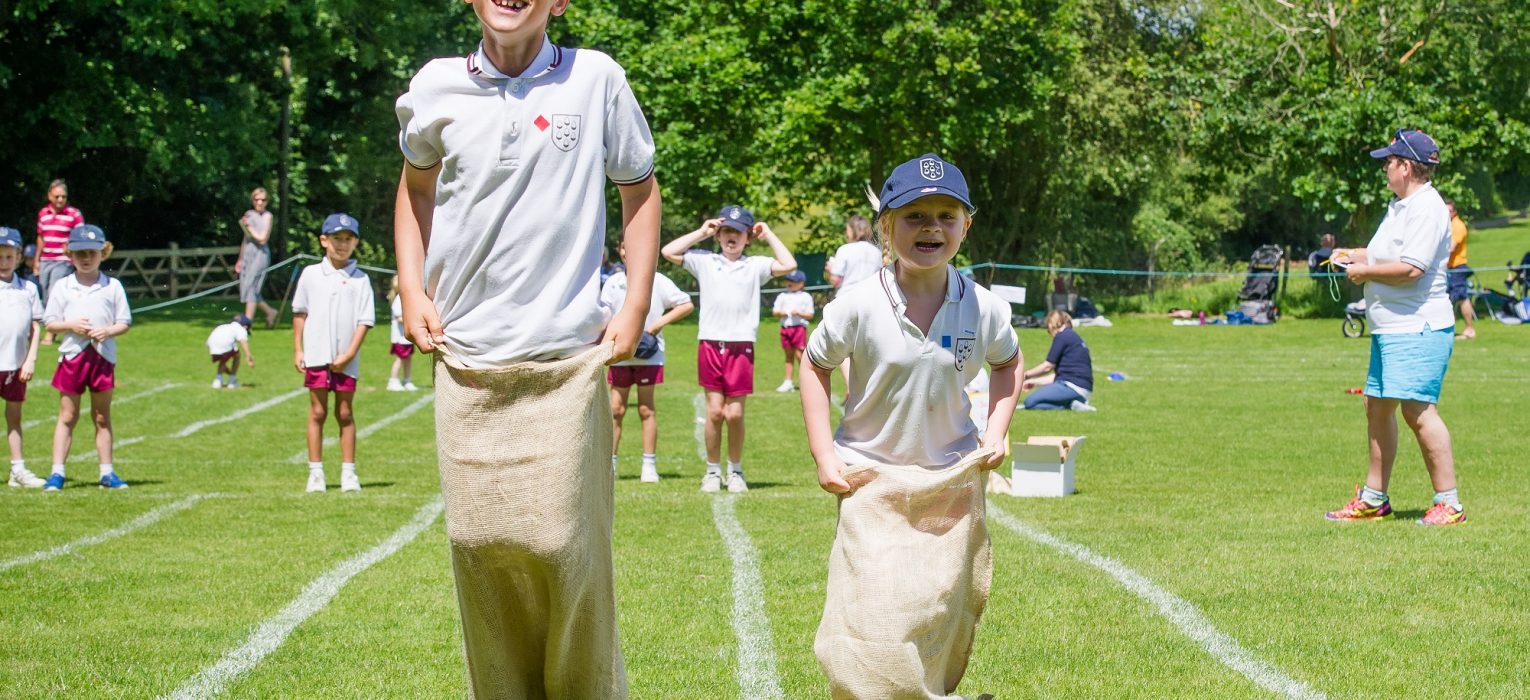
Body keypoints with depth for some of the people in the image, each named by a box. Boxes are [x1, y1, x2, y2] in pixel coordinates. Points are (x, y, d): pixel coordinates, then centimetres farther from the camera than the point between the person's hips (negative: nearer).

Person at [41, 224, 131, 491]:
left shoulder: (113, 286, 4)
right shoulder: (62, 287, 4)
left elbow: (124, 322, 4)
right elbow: (50, 323, 3)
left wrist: (108, 331, -15)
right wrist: (71, 325, -15)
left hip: (103, 356, 0)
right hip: (72, 355, 0)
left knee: (102, 417, 8)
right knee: (67, 416, 3)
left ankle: (107, 472, 14)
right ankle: (57, 472, 4)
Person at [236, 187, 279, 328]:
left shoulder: (267, 216, -3)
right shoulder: (249, 214, 14)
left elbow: (262, 239, -10)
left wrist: (248, 227, -6)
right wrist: (240, 259, 22)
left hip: (260, 254, -7)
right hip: (248, 254, 7)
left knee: (250, 286, -14)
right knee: (248, 288, 6)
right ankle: (270, 312, 25)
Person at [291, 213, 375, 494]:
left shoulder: (360, 279, 1)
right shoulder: (310, 274, 5)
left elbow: (365, 321, -2)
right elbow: (299, 312, 10)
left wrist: (349, 355, -10)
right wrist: (297, 349, 5)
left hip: (346, 361, 0)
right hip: (316, 356, 0)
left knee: (345, 413, 5)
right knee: (318, 412, 3)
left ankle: (348, 472, 11)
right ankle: (316, 472, 8)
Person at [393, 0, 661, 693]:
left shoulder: (595, 78, -2)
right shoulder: (437, 87, 4)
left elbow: (640, 190, 10)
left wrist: (636, 305, 4)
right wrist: (413, 290, 12)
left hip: (567, 362, -2)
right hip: (466, 362, 2)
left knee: (567, 547, -5)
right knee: (478, 542, 3)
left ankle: (591, 687, 11)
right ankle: (498, 691, 16)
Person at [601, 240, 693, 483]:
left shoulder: (657, 281, -2)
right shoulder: (613, 282, 6)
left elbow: (687, 305, -3)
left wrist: (659, 323, -11)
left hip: (649, 354, -2)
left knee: (646, 408, 1)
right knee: (616, 408, 2)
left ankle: (650, 466, 6)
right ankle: (609, 463, 9)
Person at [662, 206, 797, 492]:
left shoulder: (755, 265, 8)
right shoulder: (704, 261, 10)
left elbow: (788, 265, -5)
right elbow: (668, 251, 3)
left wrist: (769, 235, 3)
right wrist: (701, 232, 6)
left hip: (741, 347, -1)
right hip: (710, 344, 1)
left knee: (735, 413, 0)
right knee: (714, 412, 1)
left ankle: (736, 471, 16)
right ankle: (712, 471, 13)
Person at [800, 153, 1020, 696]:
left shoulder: (984, 309, -7)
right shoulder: (858, 306, -14)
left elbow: (1007, 361, 15)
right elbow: (815, 366, 0)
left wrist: (997, 428, 2)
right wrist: (824, 456, -5)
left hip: (952, 479, 3)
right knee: (871, 612, -9)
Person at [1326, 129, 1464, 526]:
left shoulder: (1426, 208, -16)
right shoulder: (1400, 206, 17)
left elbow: (1411, 269, -25)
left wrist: (1365, 271, -12)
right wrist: (1359, 256, 13)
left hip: (1418, 329, -11)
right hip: (1389, 328, 11)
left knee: (1418, 409, -16)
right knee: (1376, 406, 14)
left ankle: (1449, 503, -12)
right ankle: (1374, 499, 24)